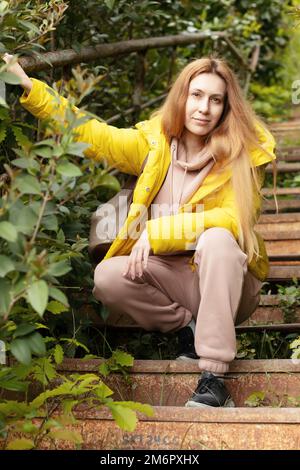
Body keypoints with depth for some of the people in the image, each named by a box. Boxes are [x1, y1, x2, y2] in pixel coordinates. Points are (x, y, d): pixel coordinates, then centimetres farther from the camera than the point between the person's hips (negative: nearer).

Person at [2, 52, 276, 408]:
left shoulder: (242, 153, -8)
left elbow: (234, 218, -20)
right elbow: (90, 133, 2)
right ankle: (188, 328, -2)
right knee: (107, 278, -24)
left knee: (217, 239, -35)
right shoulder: (153, 142, 1)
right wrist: (28, 88, -6)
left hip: (225, 280, -3)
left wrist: (156, 231, -27)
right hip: (173, 279, 3)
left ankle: (214, 377, -35)